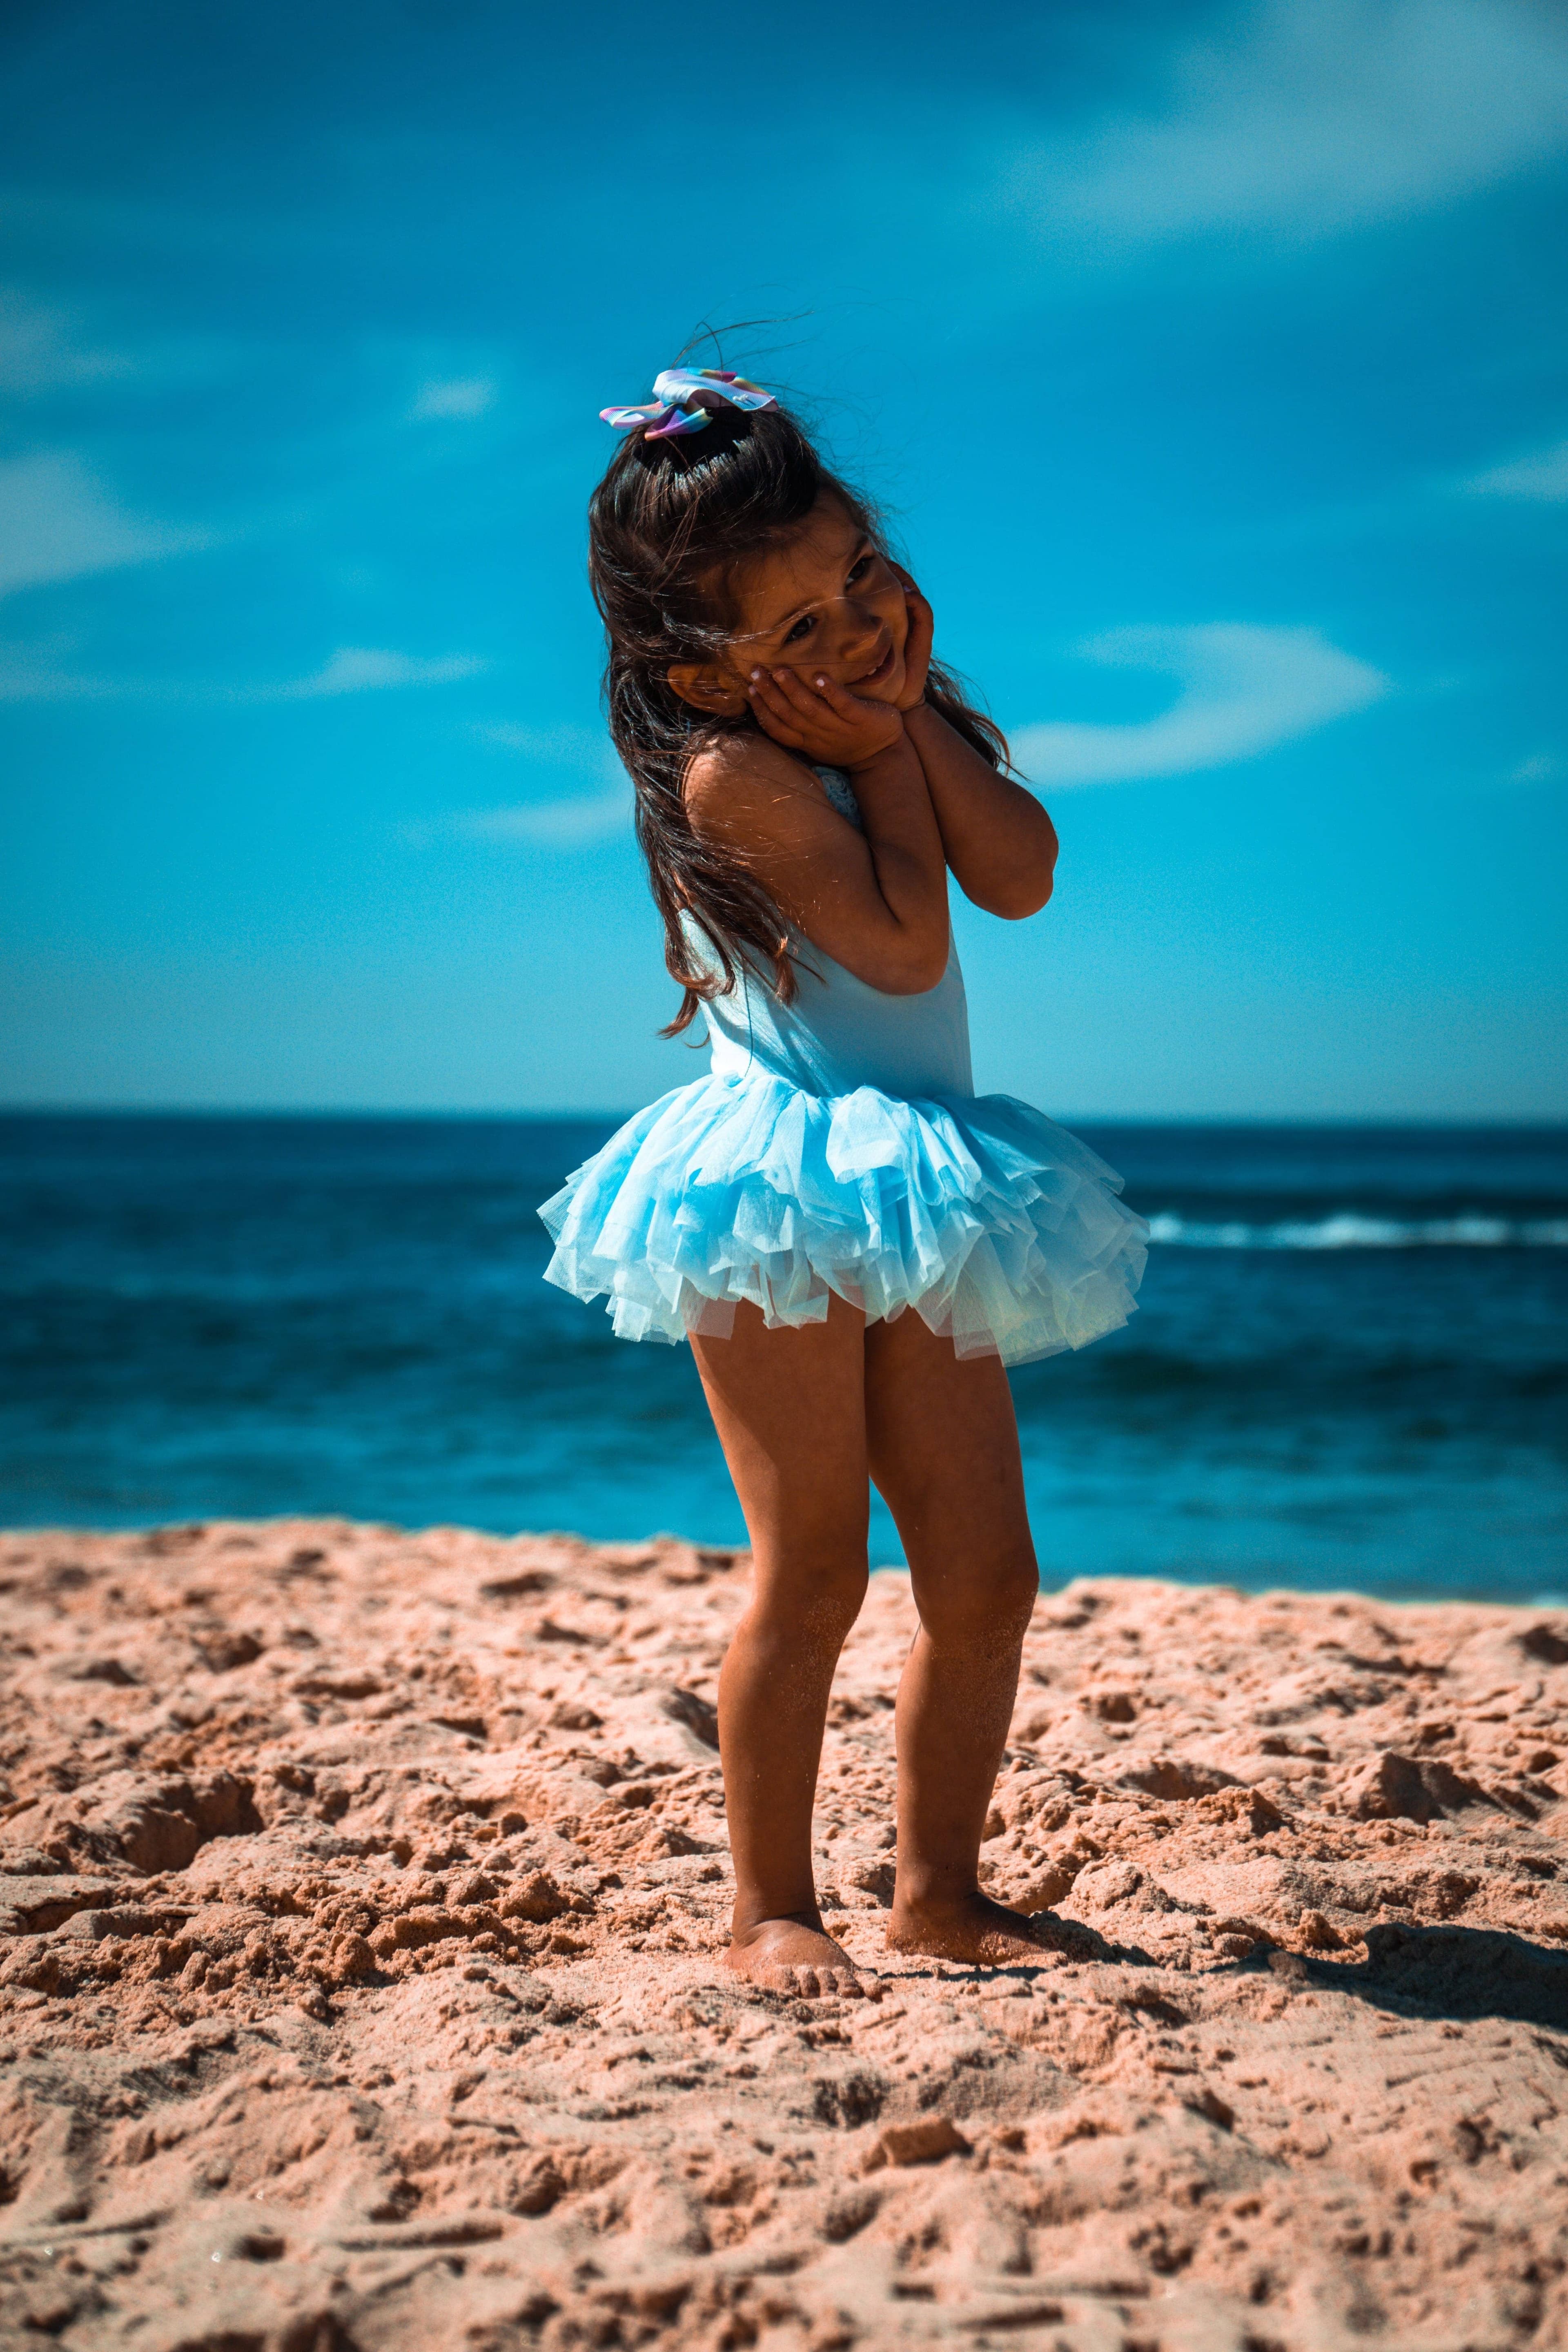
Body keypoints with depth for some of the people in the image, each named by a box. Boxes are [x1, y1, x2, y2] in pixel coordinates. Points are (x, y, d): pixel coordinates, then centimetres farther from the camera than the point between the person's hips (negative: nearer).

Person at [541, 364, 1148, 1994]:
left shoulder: (889, 716, 12)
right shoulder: (728, 774, -13)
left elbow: (1020, 877, -1)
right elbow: (903, 941, -18)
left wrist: (915, 706, -6)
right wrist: (882, 743, -9)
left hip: (916, 1196, 8)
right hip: (784, 1188, -8)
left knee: (985, 1571, 7)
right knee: (811, 1572, -4)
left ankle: (938, 1888, 19)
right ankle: (769, 1905, 9)